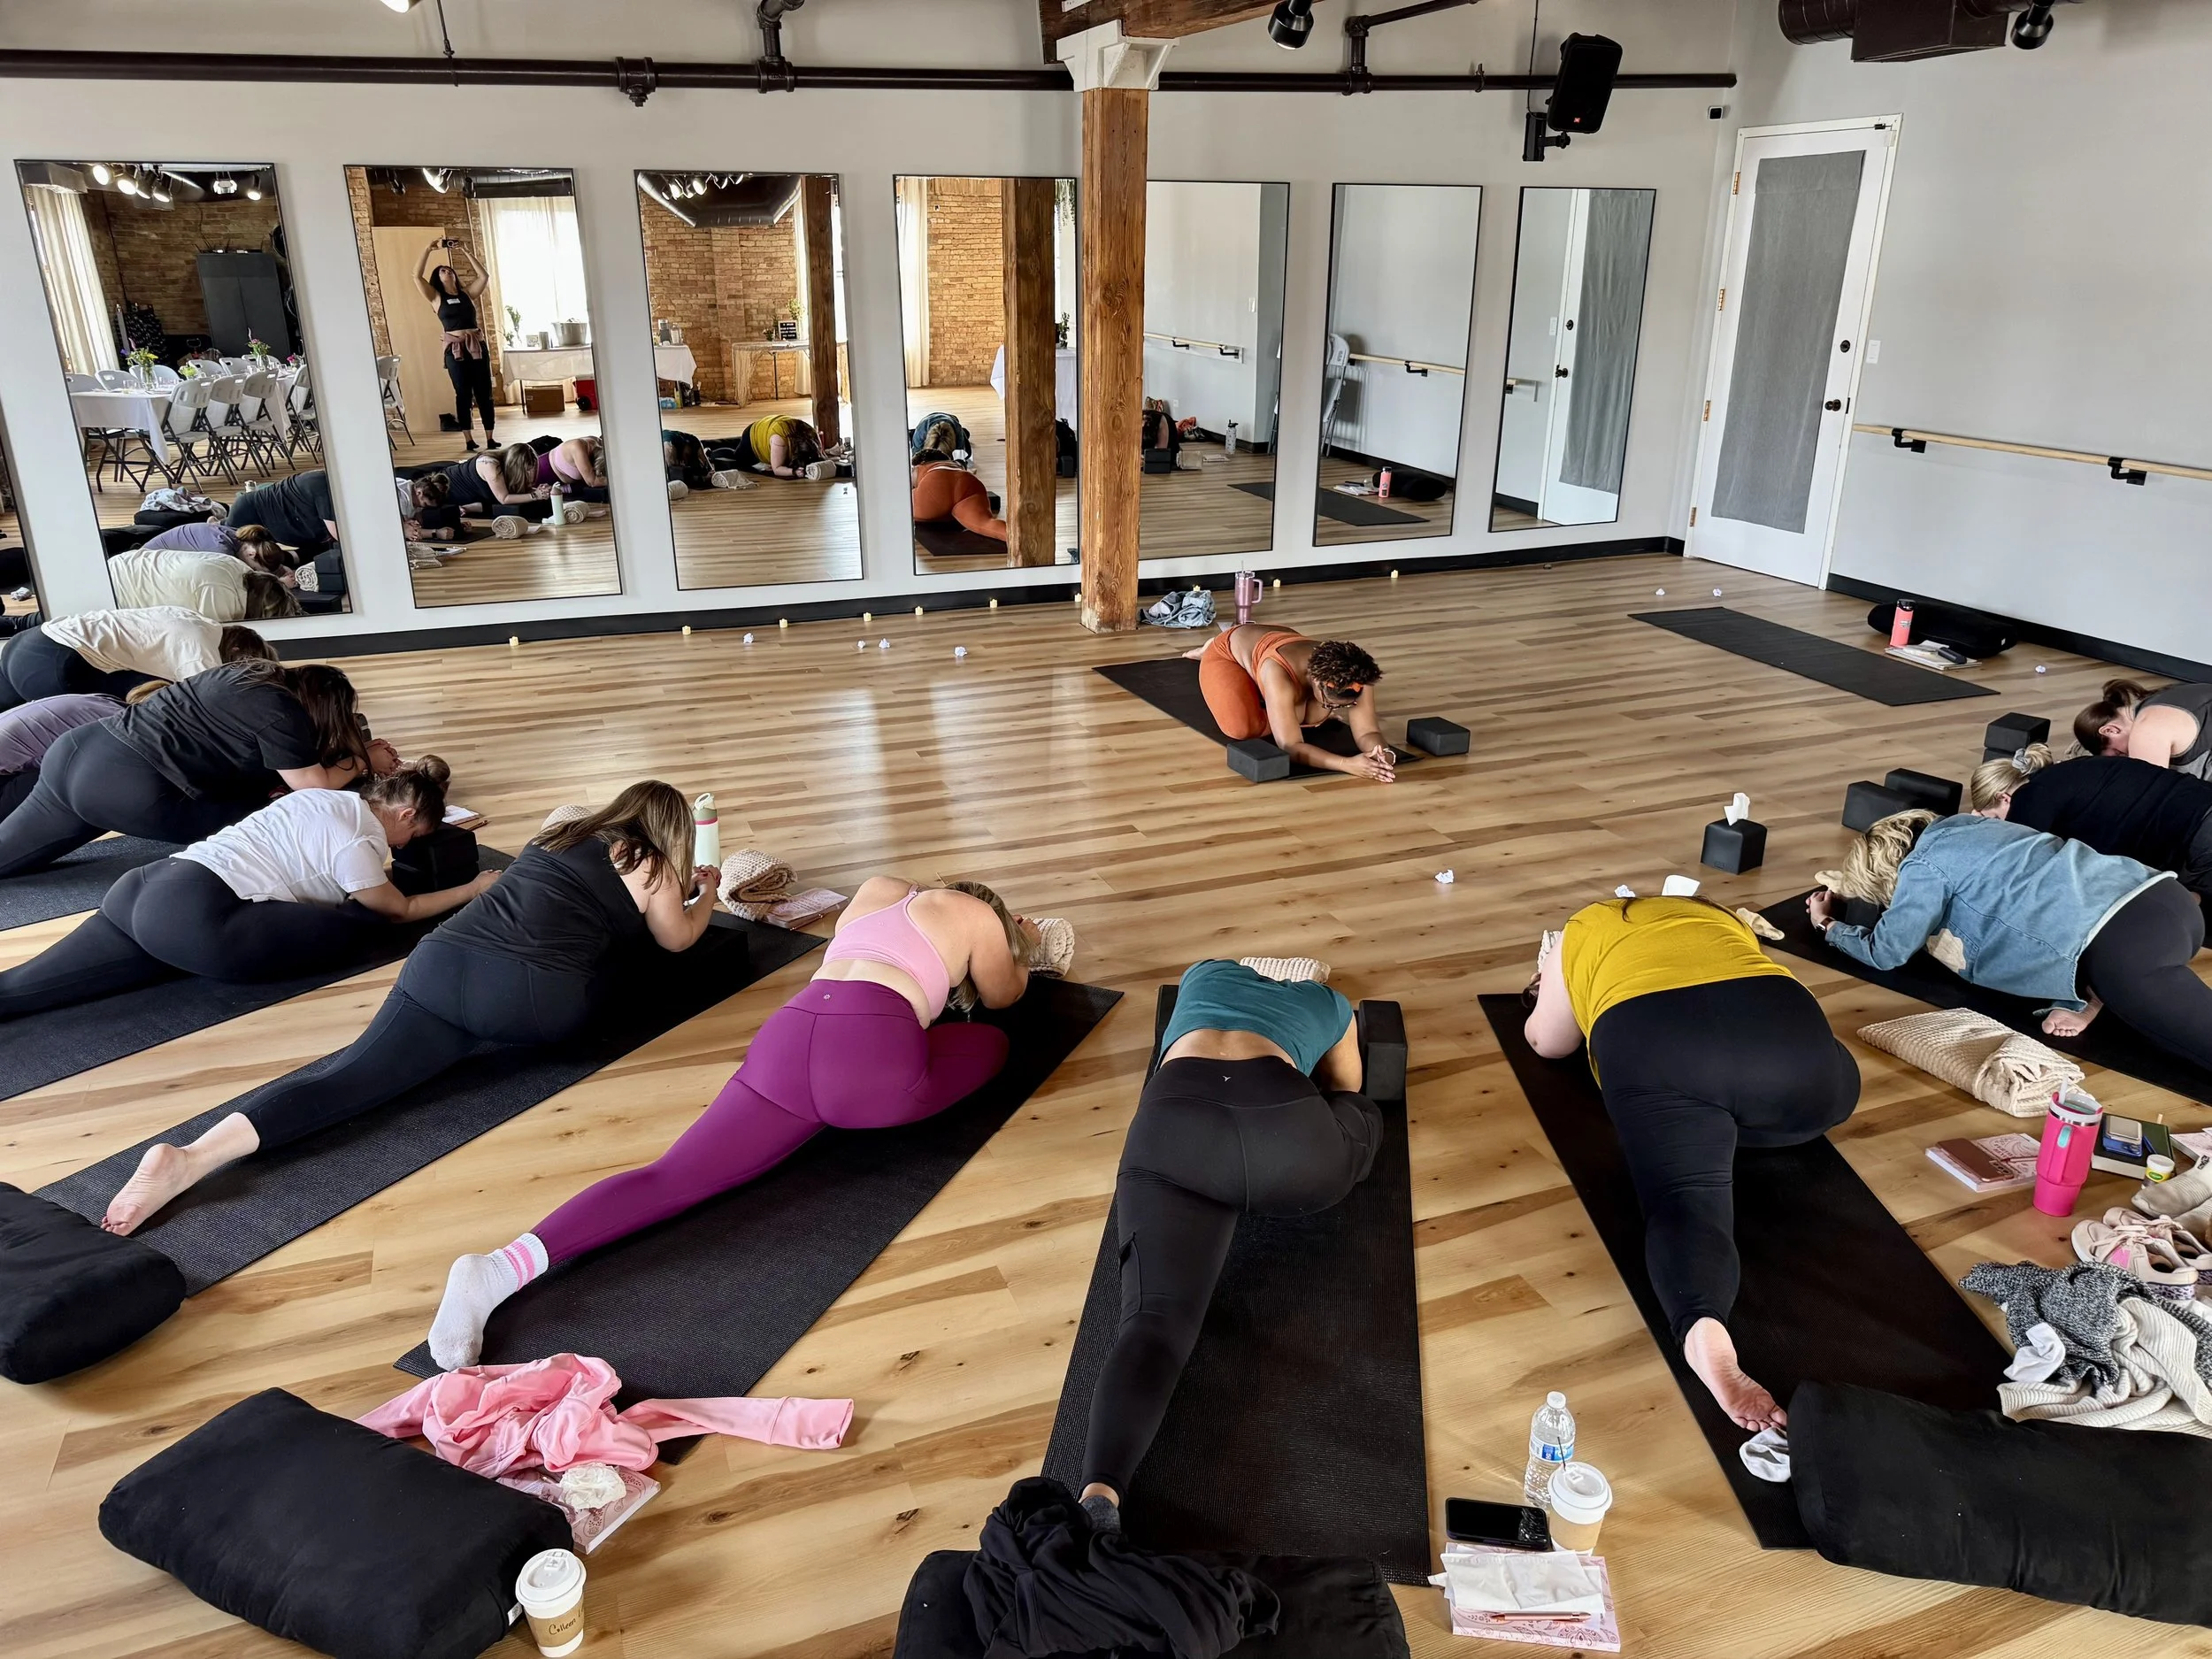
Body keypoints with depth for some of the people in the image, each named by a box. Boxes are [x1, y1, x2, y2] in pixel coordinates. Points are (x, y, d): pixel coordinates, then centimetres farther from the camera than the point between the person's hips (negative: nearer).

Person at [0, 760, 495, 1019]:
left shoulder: (332, 798, 21)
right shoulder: (358, 843, -4)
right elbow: (400, 909, 11)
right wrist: (471, 890, 21)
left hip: (146, 888, 9)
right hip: (196, 917, -9)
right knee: (363, 929, -6)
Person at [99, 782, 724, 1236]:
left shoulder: (561, 834, 32)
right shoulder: (651, 867, 13)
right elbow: (678, 939, 31)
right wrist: (706, 894, 50)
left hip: (440, 962, 6)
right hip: (532, 998, -5)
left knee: (353, 1071, -12)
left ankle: (190, 1156, -32)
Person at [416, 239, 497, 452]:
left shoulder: (467, 293, 15)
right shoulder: (436, 297, 8)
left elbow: (484, 276, 8)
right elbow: (417, 277, -3)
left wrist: (466, 252, 7)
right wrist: (428, 250, 0)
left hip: (478, 346, 2)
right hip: (455, 350, -2)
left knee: (484, 393, 2)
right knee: (463, 394, 0)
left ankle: (490, 439, 6)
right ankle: (469, 440, 2)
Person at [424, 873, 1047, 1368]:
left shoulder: (875, 890, 35)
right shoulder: (975, 914, 21)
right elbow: (1002, 997, 38)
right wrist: (1021, 948, 59)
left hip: (786, 1039, 5)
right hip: (869, 1052, -5)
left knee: (672, 1177, -7)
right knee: (992, 1044, 22)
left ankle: (501, 1267, -29)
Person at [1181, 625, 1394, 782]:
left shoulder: (1354, 676, -34)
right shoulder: (1279, 674, -47)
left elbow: (1367, 731, -31)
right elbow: (1290, 746, -49)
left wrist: (1381, 753, -54)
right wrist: (1347, 764, -61)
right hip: (1228, 653, -5)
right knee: (1241, 728, -28)